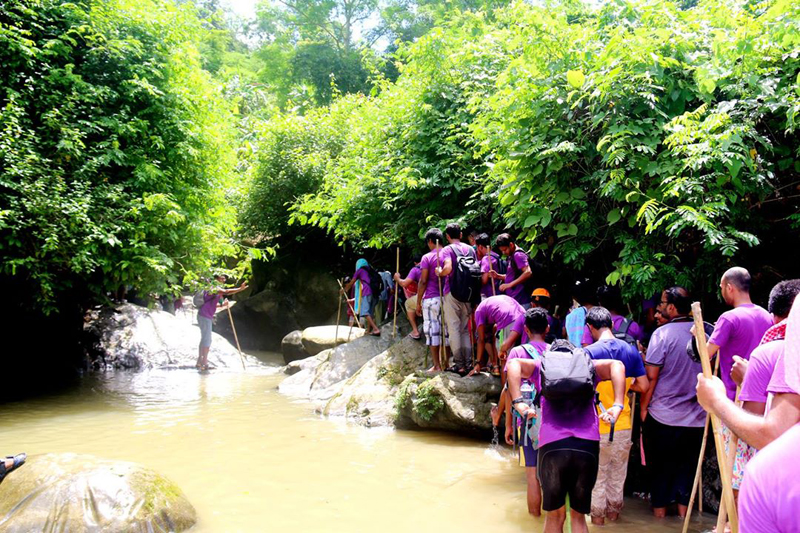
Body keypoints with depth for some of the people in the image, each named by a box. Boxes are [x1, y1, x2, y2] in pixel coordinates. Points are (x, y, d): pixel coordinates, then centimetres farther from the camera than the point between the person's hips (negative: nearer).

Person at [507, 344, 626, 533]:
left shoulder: (542, 366, 19)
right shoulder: (588, 365, 22)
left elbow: (513, 364, 2)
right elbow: (617, 365, 5)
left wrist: (518, 403, -7)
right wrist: (617, 406, -5)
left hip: (552, 446, -1)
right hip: (587, 446, 1)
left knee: (555, 515, 16)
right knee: (578, 515, 18)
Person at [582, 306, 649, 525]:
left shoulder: (589, 352, -17)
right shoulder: (630, 350, -4)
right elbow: (643, 385, -1)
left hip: (598, 426, -4)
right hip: (623, 424, 4)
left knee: (598, 473, 13)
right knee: (618, 472, 21)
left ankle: (598, 514, 25)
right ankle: (614, 510, 35)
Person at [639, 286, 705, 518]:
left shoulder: (662, 334, -15)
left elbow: (651, 377, -15)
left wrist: (643, 407, -4)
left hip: (663, 415, -4)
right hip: (696, 416, 4)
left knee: (661, 464, 12)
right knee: (687, 464, 16)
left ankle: (660, 507, 22)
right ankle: (683, 507, 24)